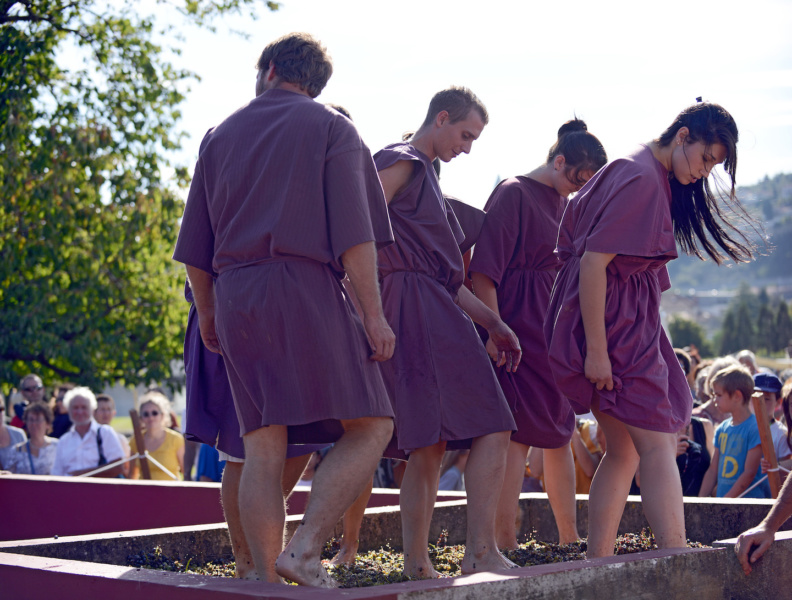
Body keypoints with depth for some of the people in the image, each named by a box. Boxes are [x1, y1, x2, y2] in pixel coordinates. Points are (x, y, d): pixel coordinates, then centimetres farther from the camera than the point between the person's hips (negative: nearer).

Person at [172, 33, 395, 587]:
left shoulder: (221, 136, 20)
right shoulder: (331, 127, 8)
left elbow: (195, 246, 18)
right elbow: (354, 232, -5)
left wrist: (207, 312, 28)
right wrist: (374, 313, -6)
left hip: (235, 297, 5)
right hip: (305, 290, -5)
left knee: (262, 448, 4)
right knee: (370, 427, -2)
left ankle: (267, 581, 0)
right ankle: (306, 549, -16)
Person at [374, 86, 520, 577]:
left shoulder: (426, 175, 28)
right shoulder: (399, 163, -1)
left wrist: (493, 323, 22)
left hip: (434, 315, 10)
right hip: (414, 308, -10)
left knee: (431, 444, 6)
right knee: (492, 428, -12)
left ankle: (417, 564, 7)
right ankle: (481, 551, -14)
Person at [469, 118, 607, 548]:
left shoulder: (563, 202, 15)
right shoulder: (513, 194, -10)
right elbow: (484, 271, -17)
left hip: (555, 334, 9)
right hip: (520, 331, -9)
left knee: (559, 435, 14)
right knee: (517, 434, -9)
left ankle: (569, 540, 23)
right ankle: (505, 543, -6)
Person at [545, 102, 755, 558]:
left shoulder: (654, 180, 15)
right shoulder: (641, 180, -17)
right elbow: (593, 263, -23)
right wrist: (596, 350, -24)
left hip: (632, 327, 10)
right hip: (616, 329, -10)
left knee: (625, 450, 12)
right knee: (657, 448, -10)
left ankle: (597, 562, 15)